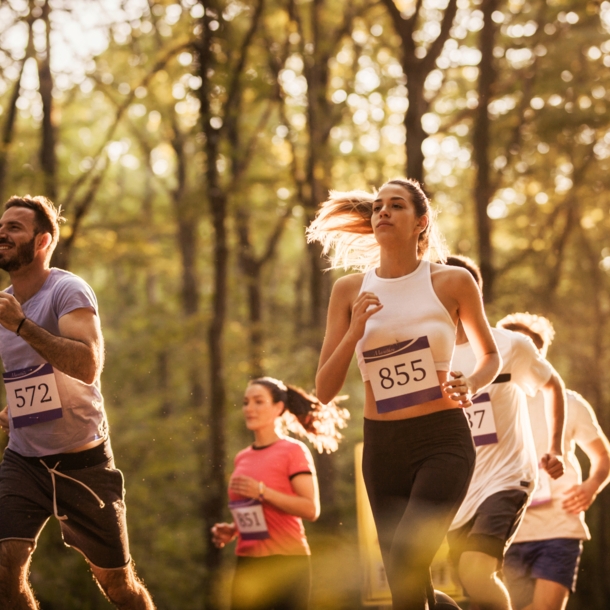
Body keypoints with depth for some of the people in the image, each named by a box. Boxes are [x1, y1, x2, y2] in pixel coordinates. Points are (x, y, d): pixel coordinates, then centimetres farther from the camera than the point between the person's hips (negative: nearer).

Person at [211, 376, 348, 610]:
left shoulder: (293, 451, -3)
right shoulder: (242, 459, 14)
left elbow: (311, 509, -13)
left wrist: (262, 492, -19)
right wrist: (230, 530, 8)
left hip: (287, 563, -6)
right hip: (248, 564, 6)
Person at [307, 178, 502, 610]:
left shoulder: (453, 282, -1)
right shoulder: (350, 290, 4)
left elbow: (491, 355, 15)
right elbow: (325, 391, 3)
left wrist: (470, 386, -7)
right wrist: (355, 331, -12)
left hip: (443, 443, -4)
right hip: (382, 448, 4)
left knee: (405, 565, -24)